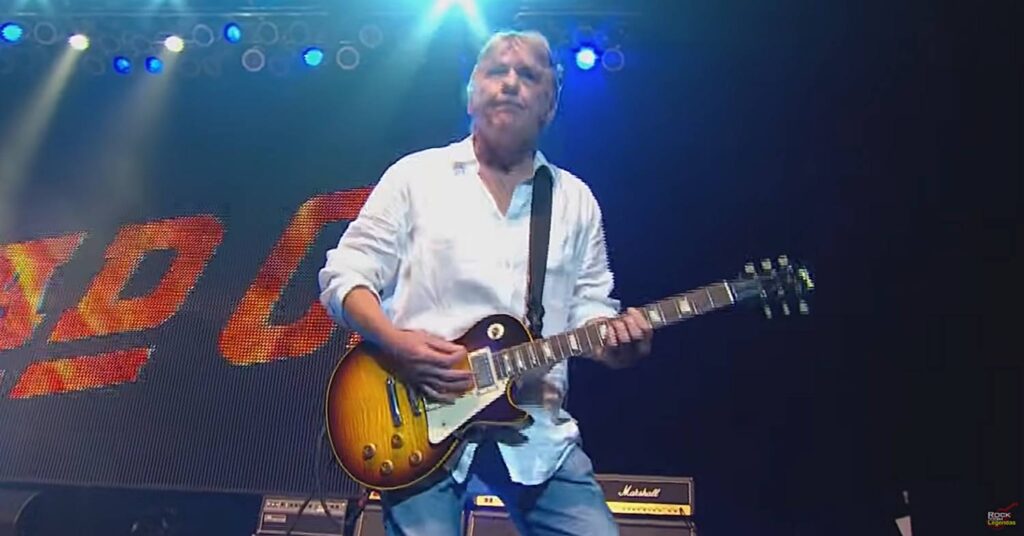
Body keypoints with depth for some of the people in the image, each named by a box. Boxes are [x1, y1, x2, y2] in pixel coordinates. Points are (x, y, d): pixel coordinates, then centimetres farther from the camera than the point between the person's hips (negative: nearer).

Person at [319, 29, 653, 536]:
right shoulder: (415, 175, 5)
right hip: (422, 420, -2)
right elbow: (343, 275, 3)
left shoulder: (576, 200, 14)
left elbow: (589, 305, 14)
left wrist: (612, 337, -9)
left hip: (535, 426, 3)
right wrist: (394, 342, -15)